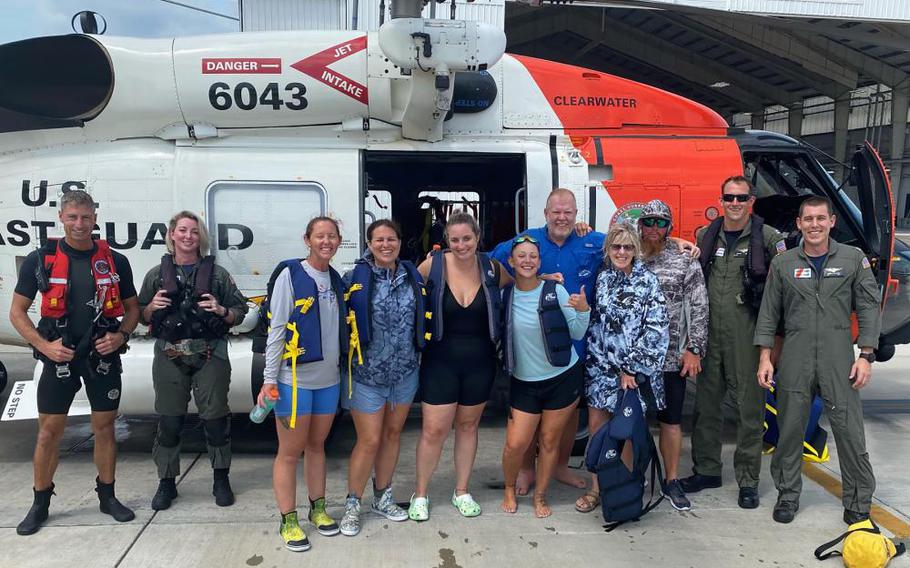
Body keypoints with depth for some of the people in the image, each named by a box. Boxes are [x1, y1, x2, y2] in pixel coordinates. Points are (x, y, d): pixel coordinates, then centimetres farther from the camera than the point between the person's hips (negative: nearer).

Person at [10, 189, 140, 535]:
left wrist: (120, 335, -9)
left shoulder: (115, 261, 1)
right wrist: (44, 345, -12)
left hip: (103, 357, 1)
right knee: (49, 430, 5)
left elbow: (133, 308, 10)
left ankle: (107, 496, 23)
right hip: (59, 358, -1)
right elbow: (17, 312, 1)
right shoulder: (40, 260, -3)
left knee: (104, 427, 9)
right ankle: (40, 503, 21)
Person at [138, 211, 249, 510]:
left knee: (215, 418, 3)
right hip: (169, 357, 1)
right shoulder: (157, 274, 8)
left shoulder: (217, 273, 4)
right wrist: (152, 307, -7)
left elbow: (240, 311, 6)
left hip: (210, 356, -1)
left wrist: (221, 311, -13)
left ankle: (221, 480, 21)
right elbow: (141, 316, 14)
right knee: (169, 421, 6)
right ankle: (167, 483, 23)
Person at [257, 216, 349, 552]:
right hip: (294, 379, -6)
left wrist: (343, 367, 12)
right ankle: (288, 521, 16)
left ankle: (318, 509, 30)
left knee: (317, 446, 17)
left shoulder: (336, 279, 9)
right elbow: (276, 329, -12)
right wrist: (269, 379, -14)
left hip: (329, 379, 6)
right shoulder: (290, 275, -10)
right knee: (290, 452, 4)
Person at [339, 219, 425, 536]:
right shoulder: (356, 278, -10)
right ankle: (352, 504, 19)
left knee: (393, 433, 15)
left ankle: (382, 497, 32)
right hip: (367, 374, -4)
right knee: (370, 441, 0)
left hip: (405, 372, 4)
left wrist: (419, 355, 8)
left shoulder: (412, 275, 2)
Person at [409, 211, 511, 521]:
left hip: (480, 361, 2)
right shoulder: (432, 265, -11)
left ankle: (461, 492, 32)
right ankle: (420, 494, 20)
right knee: (434, 430, 0)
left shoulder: (491, 268, -4)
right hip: (441, 360, -2)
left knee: (468, 425, 15)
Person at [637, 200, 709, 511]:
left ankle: (671, 481, 22)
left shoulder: (685, 262, 1)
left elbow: (699, 308, 0)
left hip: (671, 358, 0)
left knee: (671, 420, 9)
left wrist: (694, 349, -6)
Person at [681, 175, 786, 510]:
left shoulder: (768, 238, -3)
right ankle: (706, 470, 27)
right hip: (709, 335, 4)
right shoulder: (705, 236, 9)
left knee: (749, 407, 3)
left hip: (748, 337, -4)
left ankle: (748, 480, 15)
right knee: (706, 403, 12)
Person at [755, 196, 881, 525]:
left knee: (850, 432, 1)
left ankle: (858, 503, 17)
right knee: (790, 429, 8)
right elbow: (769, 312, 7)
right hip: (795, 360, 1)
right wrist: (765, 357, 2)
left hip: (839, 359, -1)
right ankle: (788, 495, 23)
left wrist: (866, 355, -4)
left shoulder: (854, 259, 4)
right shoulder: (783, 264, 6)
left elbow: (869, 309, 3)